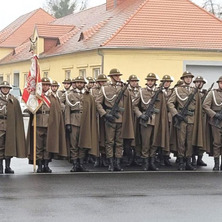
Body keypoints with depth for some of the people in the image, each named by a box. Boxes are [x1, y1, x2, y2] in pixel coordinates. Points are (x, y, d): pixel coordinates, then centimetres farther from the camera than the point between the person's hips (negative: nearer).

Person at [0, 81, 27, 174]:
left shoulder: (14, 100, 10)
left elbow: (18, 116, 9)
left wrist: (17, 127, 2)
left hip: (10, 127, 2)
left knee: (9, 146, 3)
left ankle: (8, 166, 10)